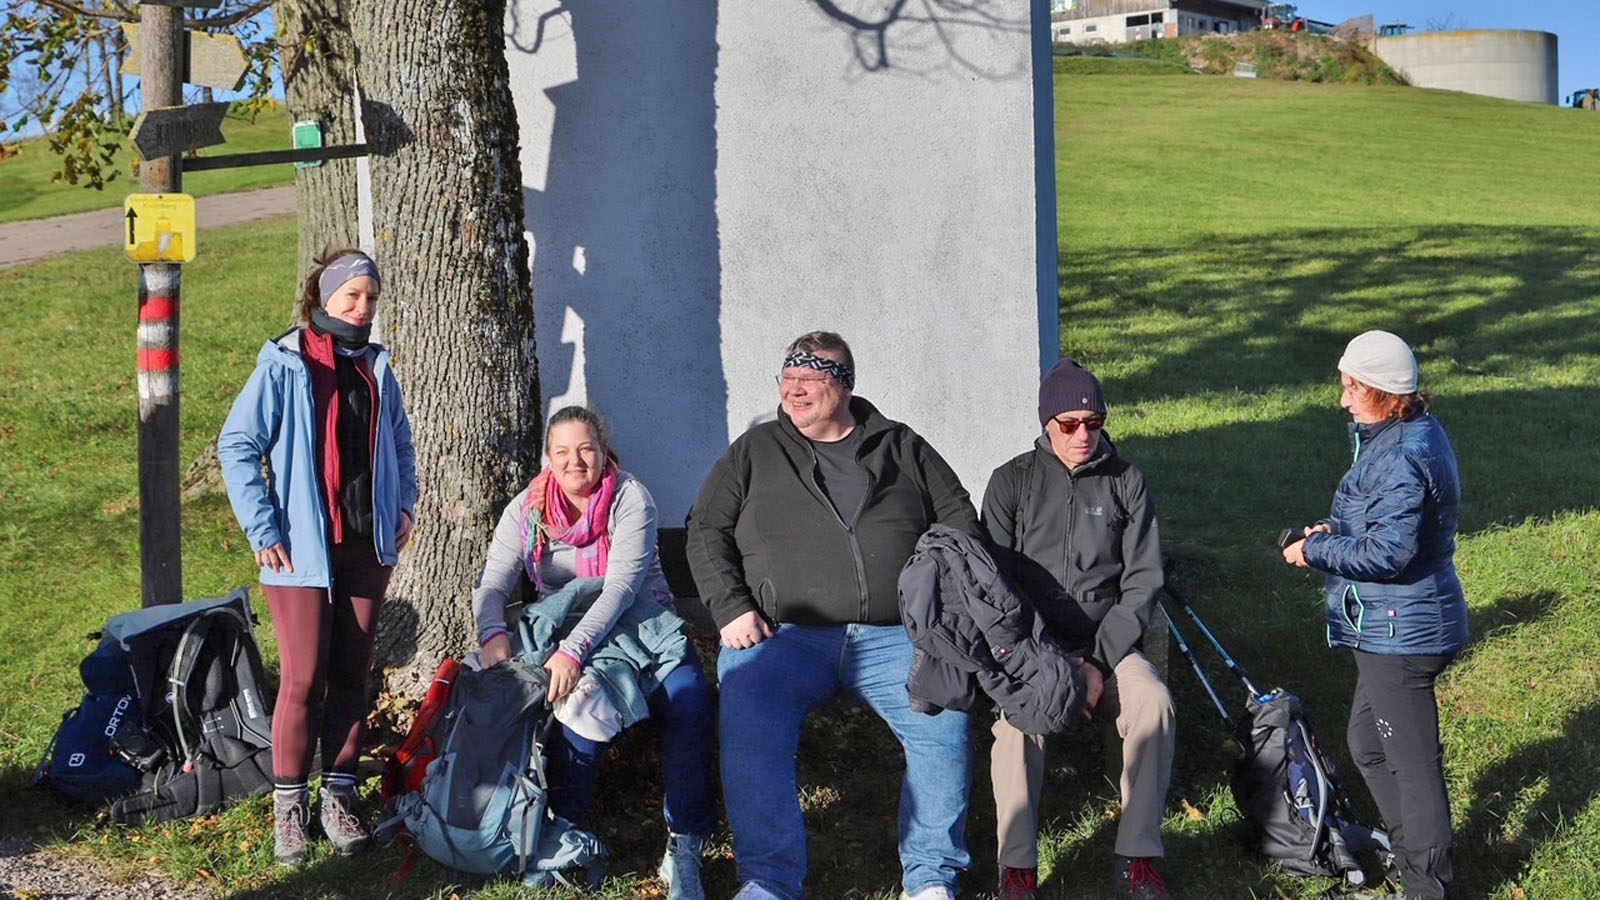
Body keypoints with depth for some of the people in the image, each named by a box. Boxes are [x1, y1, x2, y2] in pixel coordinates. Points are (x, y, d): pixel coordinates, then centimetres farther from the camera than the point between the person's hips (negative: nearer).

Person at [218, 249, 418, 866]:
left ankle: (339, 797, 19)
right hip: (303, 548, -5)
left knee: (351, 675, 8)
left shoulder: (375, 368, 10)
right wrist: (262, 530, -11)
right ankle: (289, 806, 10)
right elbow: (236, 445, -8)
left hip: (366, 545, 5)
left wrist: (403, 505, 12)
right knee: (303, 680, -5)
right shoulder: (283, 365, -6)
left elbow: (399, 441, 24)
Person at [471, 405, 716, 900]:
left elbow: (621, 585, -22)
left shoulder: (629, 497, -10)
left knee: (689, 700, -29)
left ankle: (685, 846, -20)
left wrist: (575, 649, -35)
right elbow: (493, 584, -5)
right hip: (564, 634, 2)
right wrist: (492, 633, -28)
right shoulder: (527, 508, 2)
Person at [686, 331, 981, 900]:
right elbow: (706, 532, 13)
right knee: (750, 733, -28)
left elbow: (958, 520, 19)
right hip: (782, 635, 0)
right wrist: (731, 609, -3)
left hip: (892, 637, 1)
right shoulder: (754, 452, 16)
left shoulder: (902, 447, 18)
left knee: (946, 725, -23)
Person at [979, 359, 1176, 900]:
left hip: (1109, 644, 1)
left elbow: (1142, 582, 2)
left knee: (1154, 701, -28)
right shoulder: (1013, 481, 4)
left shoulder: (1127, 482, 7)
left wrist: (1100, 661, -10)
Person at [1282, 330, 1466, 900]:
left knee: (1413, 762, 1)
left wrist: (1316, 550, -15)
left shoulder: (1401, 459, -24)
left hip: (1399, 634, -11)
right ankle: (1409, 849, 39)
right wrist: (1337, 532, 4)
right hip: (1394, 629, 11)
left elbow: (1386, 553, -27)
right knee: (1367, 743, 24)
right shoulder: (1412, 434, 10)